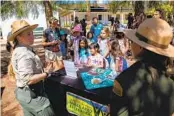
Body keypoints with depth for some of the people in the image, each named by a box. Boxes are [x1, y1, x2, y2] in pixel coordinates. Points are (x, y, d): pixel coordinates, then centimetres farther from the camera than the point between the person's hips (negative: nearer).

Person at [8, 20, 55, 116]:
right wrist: (46, 73, -18)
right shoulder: (24, 54, -25)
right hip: (31, 95, -10)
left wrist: (42, 70, 4)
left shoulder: (19, 50, 7)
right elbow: (29, 79, -28)